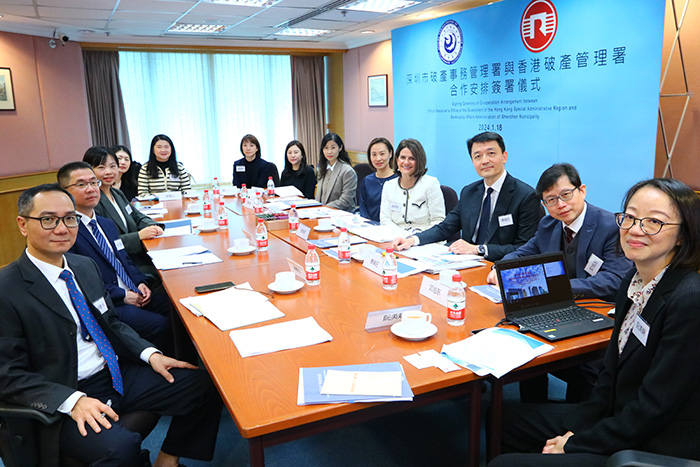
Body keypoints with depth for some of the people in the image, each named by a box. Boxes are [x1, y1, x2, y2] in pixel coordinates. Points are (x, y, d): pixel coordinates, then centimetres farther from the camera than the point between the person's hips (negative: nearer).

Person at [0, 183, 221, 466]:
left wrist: (150, 354, 1)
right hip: (63, 398, -7)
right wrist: (73, 401, -24)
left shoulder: (85, 266, 9)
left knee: (204, 385, -6)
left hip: (117, 375, 7)